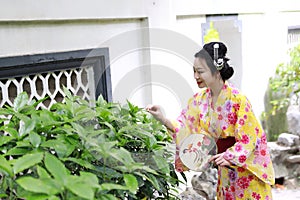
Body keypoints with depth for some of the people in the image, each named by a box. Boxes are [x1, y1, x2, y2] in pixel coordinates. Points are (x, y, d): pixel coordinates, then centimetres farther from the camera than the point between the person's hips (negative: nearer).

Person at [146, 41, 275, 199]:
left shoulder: (237, 99, -21)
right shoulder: (200, 99, -3)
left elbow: (249, 138, -18)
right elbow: (185, 127, -3)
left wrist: (229, 156, -31)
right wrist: (163, 120, -19)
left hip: (248, 167, -5)